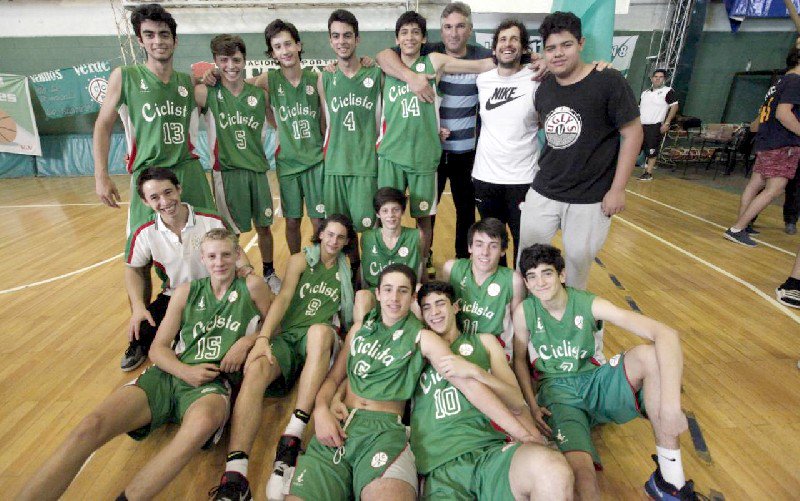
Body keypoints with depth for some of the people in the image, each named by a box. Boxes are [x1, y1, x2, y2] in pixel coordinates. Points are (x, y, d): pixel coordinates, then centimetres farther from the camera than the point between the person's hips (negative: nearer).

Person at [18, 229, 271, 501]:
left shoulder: (252, 286, 5)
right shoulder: (186, 292, 13)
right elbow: (158, 348, 12)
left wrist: (247, 340, -8)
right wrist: (185, 371, -9)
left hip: (214, 382, -3)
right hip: (170, 374, 4)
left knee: (203, 422, -40)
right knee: (92, 425, -23)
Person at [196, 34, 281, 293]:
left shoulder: (259, 94, 4)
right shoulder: (207, 93, -4)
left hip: (257, 169, 3)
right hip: (226, 172, -3)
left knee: (264, 226, 12)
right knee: (231, 232, 5)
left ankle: (269, 273, 31)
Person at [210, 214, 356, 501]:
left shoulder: (346, 269, 19)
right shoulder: (300, 260, 11)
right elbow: (283, 297, -3)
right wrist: (263, 337, -17)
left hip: (320, 339, 0)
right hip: (286, 336, 0)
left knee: (319, 329, -38)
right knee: (255, 370, -33)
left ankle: (292, 437, -39)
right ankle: (235, 475, -41)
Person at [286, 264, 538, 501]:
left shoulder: (422, 338, 4)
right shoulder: (359, 329, 17)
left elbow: (469, 385, -4)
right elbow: (333, 376, 17)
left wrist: (522, 433, -11)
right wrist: (321, 410, -5)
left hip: (384, 428, -4)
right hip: (337, 427, 5)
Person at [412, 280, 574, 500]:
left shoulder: (484, 341, 19)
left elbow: (517, 403, 12)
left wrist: (474, 371, -6)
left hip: (490, 451, 2)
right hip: (439, 469, -2)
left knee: (554, 470, -30)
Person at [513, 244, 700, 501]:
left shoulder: (589, 304, -13)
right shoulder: (524, 311, -9)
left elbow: (665, 333, -23)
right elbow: (520, 359, 7)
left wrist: (670, 403, -36)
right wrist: (532, 405, -7)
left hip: (594, 382, 2)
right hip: (557, 390, -2)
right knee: (581, 469, -34)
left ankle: (670, 478, -20)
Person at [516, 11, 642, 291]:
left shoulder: (609, 81, -10)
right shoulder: (544, 88, 5)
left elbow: (633, 133, -7)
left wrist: (617, 189, -10)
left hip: (590, 199, -4)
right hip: (542, 193, 4)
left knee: (578, 264, 10)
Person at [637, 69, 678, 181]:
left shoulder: (668, 91, 0)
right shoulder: (645, 92, 17)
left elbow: (674, 107, -4)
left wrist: (667, 123, -12)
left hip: (655, 126, -5)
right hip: (641, 125, 5)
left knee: (652, 152, -5)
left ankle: (648, 173, 2)